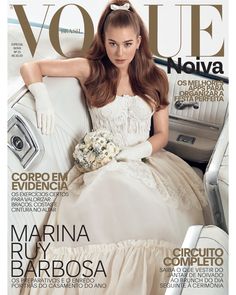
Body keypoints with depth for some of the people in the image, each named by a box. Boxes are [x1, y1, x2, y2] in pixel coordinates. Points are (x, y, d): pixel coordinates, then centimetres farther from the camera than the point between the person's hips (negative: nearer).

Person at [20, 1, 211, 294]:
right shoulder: (90, 69, 4)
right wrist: (42, 98, -13)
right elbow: (30, 67, 7)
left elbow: (162, 134, 9)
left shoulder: (155, 77, 10)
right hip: (104, 164, -2)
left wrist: (136, 151, -10)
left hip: (147, 158, 2)